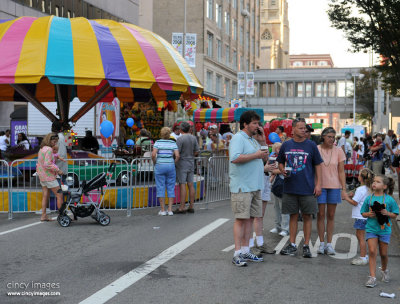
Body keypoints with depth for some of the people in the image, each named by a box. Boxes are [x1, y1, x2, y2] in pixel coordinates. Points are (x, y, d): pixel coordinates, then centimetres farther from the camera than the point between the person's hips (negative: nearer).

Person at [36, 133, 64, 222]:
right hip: (49, 176, -10)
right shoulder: (49, 149, -17)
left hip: (42, 176, 10)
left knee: (46, 195, 13)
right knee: (59, 195, -5)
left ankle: (43, 216, 14)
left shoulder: (42, 149, 12)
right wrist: (58, 170, -19)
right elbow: (47, 164, -24)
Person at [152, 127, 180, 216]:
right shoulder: (173, 143, 1)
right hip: (170, 166, 1)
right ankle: (170, 210, 5)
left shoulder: (158, 142, -3)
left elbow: (153, 155, -14)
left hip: (160, 166, -1)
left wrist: (155, 163, 2)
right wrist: (173, 164, 6)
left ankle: (163, 210, 3)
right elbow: (177, 156, -8)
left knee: (161, 188, 3)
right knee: (171, 188, 7)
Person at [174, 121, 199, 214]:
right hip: (191, 163, 6)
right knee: (191, 185, 8)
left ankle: (182, 208, -7)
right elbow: (196, 152, 9)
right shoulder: (193, 138, 5)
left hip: (182, 164, -6)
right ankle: (191, 207, 11)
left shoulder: (180, 139, -14)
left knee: (182, 185, -6)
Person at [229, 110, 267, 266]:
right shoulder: (238, 138, -9)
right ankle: (237, 254, -6)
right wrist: (256, 155, -18)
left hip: (255, 186, 9)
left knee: (250, 218, 10)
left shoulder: (253, 140, 20)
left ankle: (245, 251, 16)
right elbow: (235, 158, -24)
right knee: (241, 219, -9)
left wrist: (263, 156, 10)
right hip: (242, 187, -9)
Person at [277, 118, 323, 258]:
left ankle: (306, 246, 11)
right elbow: (280, 162, 17)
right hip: (290, 188, 2)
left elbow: (318, 165, 3)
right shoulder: (286, 145, 6)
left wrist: (318, 184, -4)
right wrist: (283, 170, -5)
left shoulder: (311, 145, 1)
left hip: (307, 189, -2)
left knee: (307, 216, 3)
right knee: (293, 216, 8)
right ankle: (292, 245, 17)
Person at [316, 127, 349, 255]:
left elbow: (341, 172, 5)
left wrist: (344, 189, 0)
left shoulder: (338, 151, 3)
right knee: (320, 215, 1)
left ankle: (329, 244, 11)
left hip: (334, 187, 1)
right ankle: (322, 243, 9)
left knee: (331, 216, 5)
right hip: (319, 186, -1)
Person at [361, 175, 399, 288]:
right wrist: (368, 214, -11)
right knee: (372, 251, -10)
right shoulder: (369, 199, 2)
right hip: (371, 228, 1)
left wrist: (387, 213, -17)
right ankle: (372, 277, -6)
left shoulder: (389, 200, -4)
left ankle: (384, 270, 39)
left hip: (384, 229, -1)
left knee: (383, 253, 9)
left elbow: (395, 215, 2)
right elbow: (363, 213, 10)